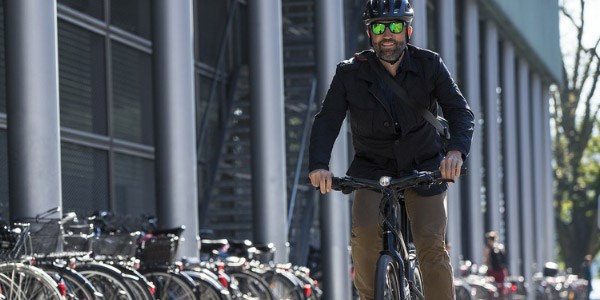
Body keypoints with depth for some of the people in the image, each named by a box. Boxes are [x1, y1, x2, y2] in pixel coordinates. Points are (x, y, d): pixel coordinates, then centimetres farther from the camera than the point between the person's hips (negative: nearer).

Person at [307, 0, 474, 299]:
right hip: (372, 168, 0)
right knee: (365, 231, -25)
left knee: (431, 246, -16)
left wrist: (456, 150, -38)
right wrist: (319, 166, -35)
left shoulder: (429, 65, -8)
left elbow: (460, 111, -17)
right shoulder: (350, 73, -9)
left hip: (424, 168, 0)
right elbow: (327, 121, -16)